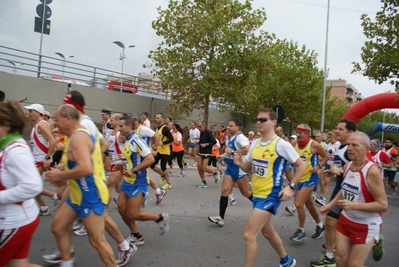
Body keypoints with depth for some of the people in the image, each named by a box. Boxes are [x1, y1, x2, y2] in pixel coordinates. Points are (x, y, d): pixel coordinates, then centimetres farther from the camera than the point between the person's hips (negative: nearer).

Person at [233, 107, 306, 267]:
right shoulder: (255, 143, 5)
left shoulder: (281, 144, -15)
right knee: (267, 231, 24)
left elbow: (301, 165, -8)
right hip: (257, 194, 8)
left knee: (249, 235, -11)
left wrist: (290, 187, -17)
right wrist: (240, 163, -9)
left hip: (270, 196, -8)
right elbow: (248, 168, 13)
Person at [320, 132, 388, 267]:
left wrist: (354, 205, -31)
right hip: (345, 220, 6)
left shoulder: (372, 171, -23)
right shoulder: (347, 166, -2)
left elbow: (383, 205, -23)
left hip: (366, 226, -6)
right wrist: (329, 205, 9)